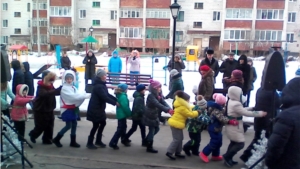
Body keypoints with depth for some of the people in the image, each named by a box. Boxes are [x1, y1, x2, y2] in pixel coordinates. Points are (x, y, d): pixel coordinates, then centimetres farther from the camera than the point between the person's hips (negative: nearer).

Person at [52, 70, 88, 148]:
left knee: (74, 124, 10)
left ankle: (73, 142, 20)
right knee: (68, 126, -6)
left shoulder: (73, 87, 12)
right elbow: (73, 96, -24)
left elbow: (77, 95, 0)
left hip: (73, 108, 8)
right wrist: (84, 95, -21)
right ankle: (56, 139, 12)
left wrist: (83, 95, -22)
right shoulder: (64, 88, -15)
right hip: (67, 109, -8)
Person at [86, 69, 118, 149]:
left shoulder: (102, 85, 10)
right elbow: (104, 97, -26)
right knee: (96, 125, -1)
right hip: (94, 109, -10)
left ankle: (98, 141, 26)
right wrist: (115, 103, -20)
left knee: (103, 123, 14)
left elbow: (107, 95, 12)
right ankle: (89, 143, 12)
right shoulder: (98, 86, -22)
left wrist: (116, 100, 2)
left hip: (99, 109, 10)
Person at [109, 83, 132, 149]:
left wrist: (128, 113, 14)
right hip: (122, 115, -10)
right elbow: (125, 107, -23)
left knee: (123, 127, 21)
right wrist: (129, 114, -11)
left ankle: (124, 140, 35)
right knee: (120, 129, -5)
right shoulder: (123, 96, -21)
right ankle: (113, 143, -4)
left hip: (121, 114, 10)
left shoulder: (119, 95, 8)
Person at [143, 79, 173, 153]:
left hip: (155, 116, 8)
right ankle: (149, 148, 15)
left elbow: (164, 103, -11)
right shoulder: (151, 96, -25)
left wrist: (170, 109, -30)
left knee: (156, 128, 19)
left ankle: (146, 140, 39)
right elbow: (158, 105, -37)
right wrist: (167, 110, -47)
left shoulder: (159, 95, 2)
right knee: (152, 130, 0)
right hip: (149, 116, -8)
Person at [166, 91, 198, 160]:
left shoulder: (182, 105, 9)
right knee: (177, 139, -6)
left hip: (177, 124, 11)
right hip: (176, 124, -11)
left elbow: (189, 108, 21)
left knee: (180, 139, 15)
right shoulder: (182, 108, -21)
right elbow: (190, 114, -17)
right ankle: (169, 152, -1)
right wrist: (197, 112, -4)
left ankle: (177, 152, 23)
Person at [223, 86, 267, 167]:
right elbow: (247, 113, -23)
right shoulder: (236, 104, -25)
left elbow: (242, 110, 14)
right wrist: (260, 113, -15)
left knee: (233, 143, 19)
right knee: (240, 144, -4)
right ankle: (226, 156, 5)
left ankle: (228, 159, 26)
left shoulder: (231, 102, 7)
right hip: (234, 128, -11)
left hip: (232, 127, 11)